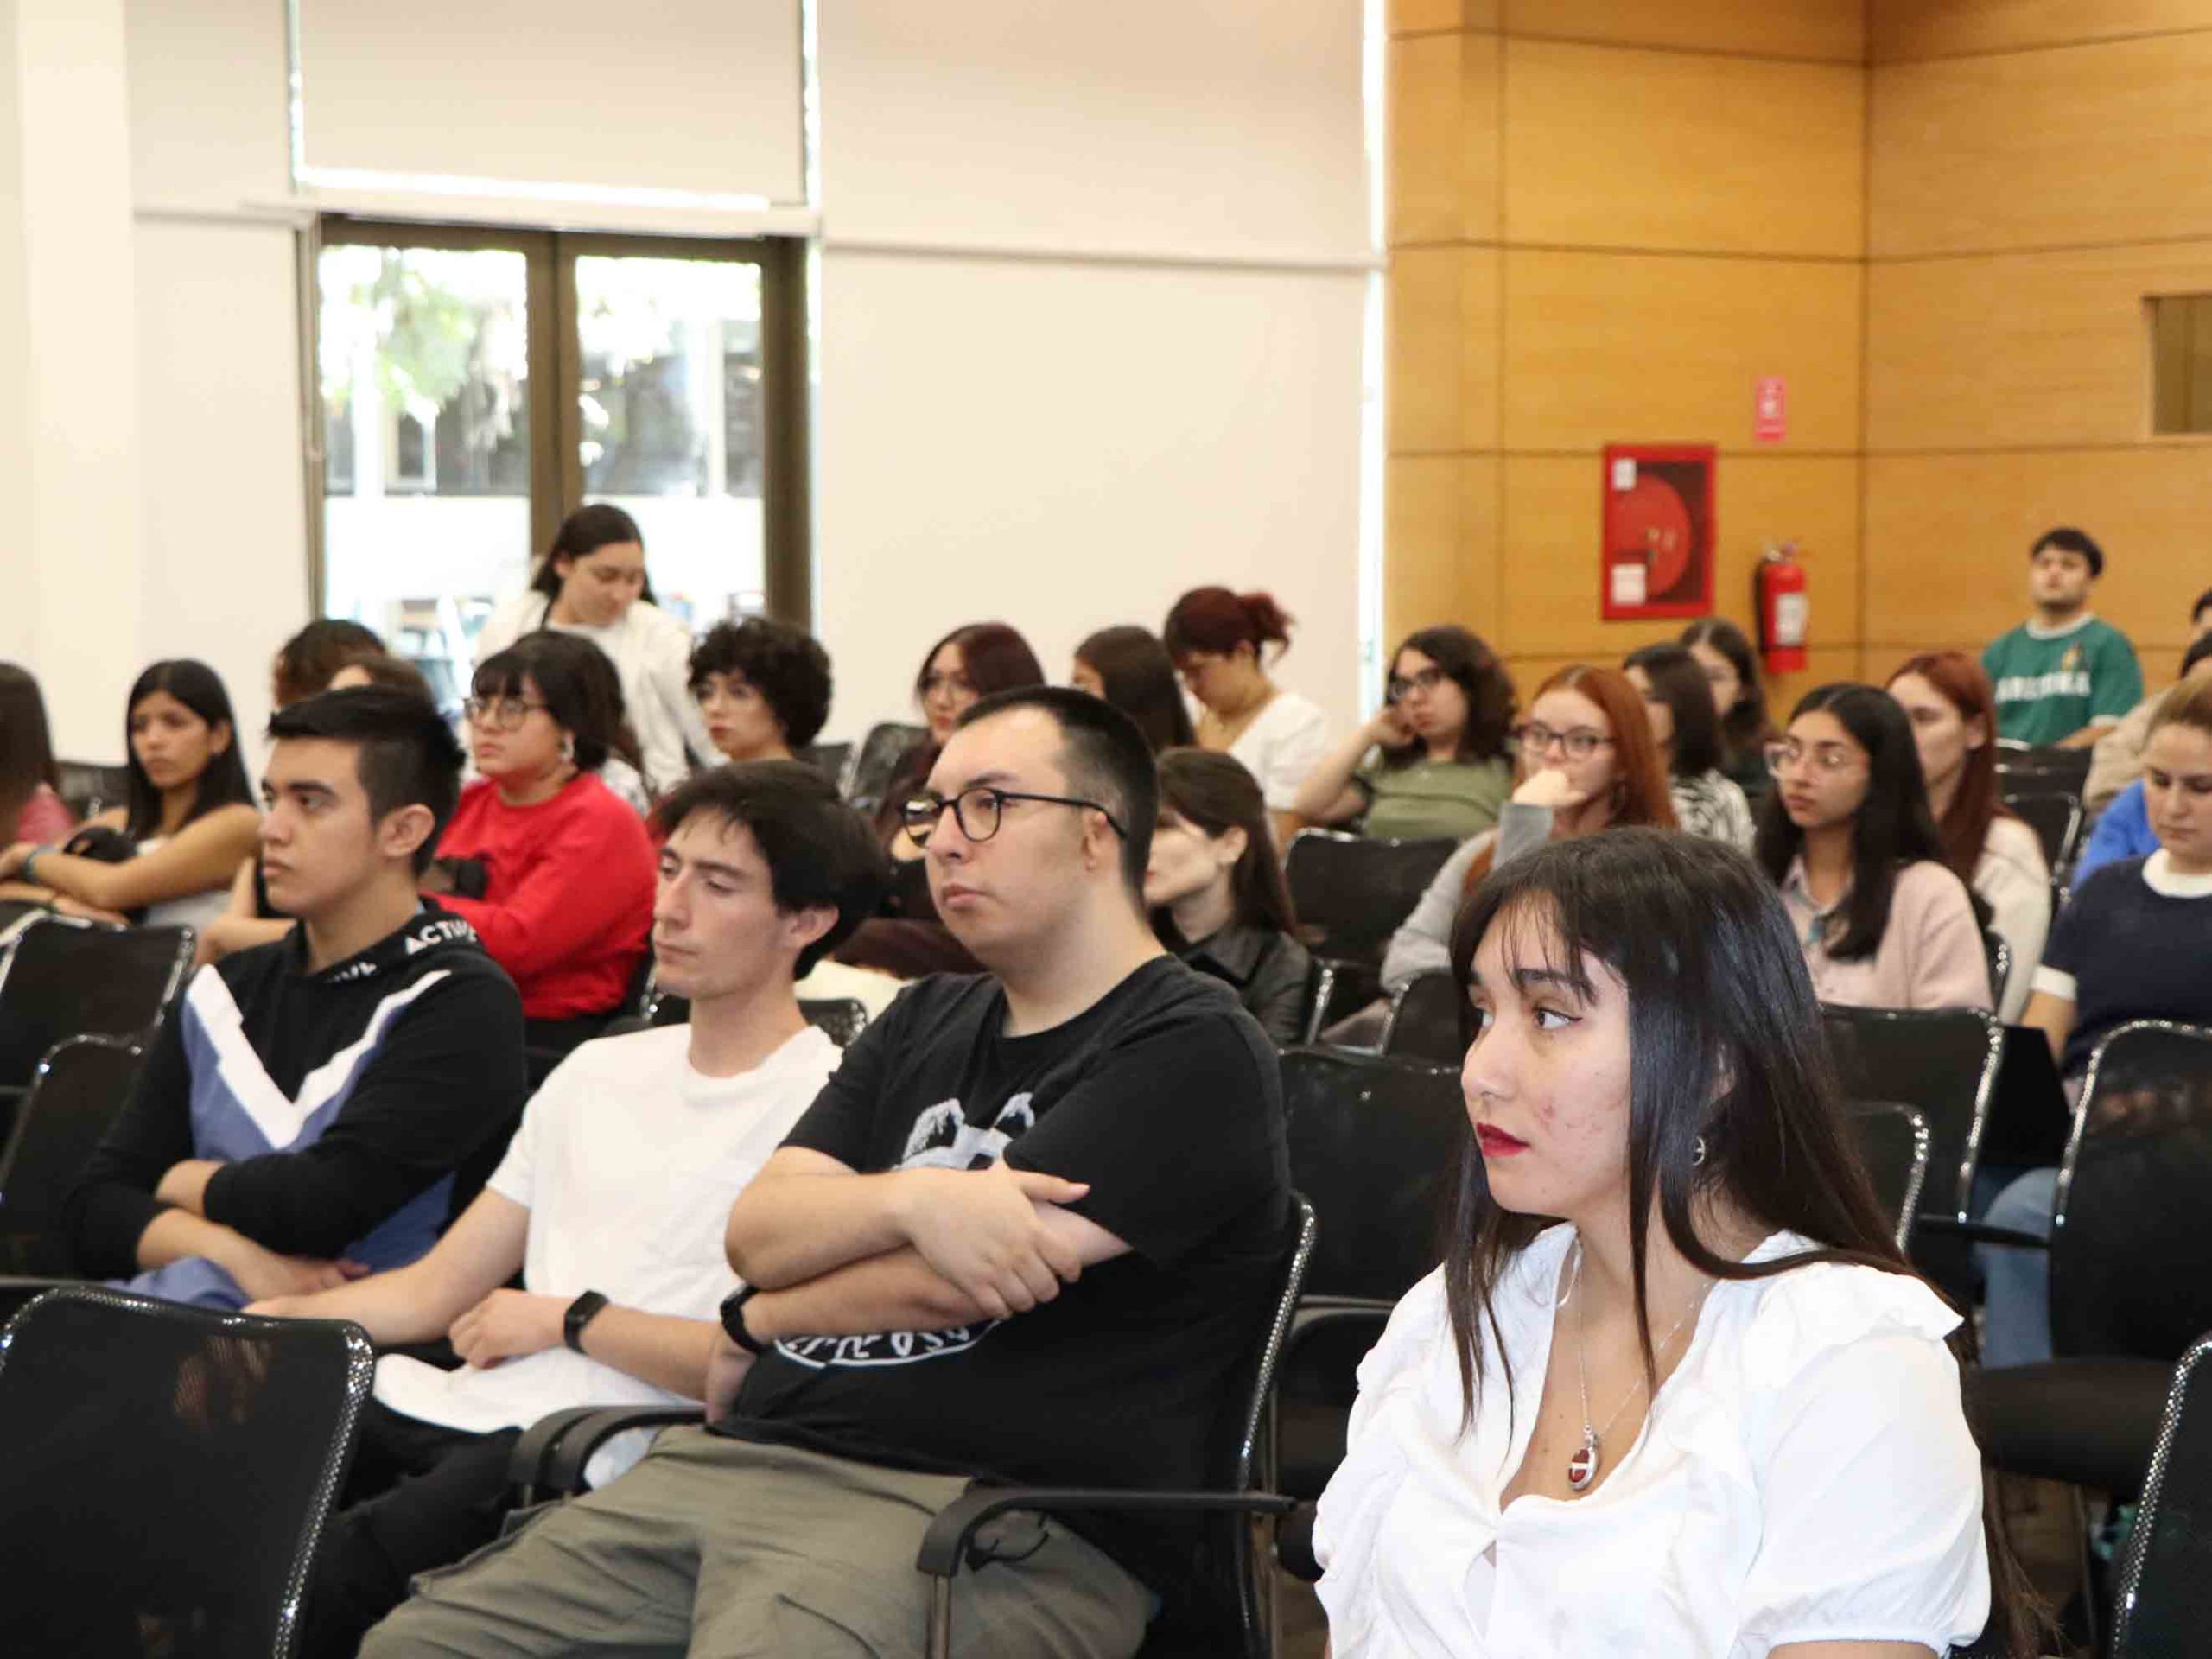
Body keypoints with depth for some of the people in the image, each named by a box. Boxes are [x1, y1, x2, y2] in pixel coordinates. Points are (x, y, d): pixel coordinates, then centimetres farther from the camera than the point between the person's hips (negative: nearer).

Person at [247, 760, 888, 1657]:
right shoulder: (599, 1070, 24)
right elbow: (438, 1289, 22)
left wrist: (567, 1319, -4)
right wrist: (275, 1318, 5)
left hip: (598, 1451, -7)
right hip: (454, 1407, 7)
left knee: (307, 1583, -32)